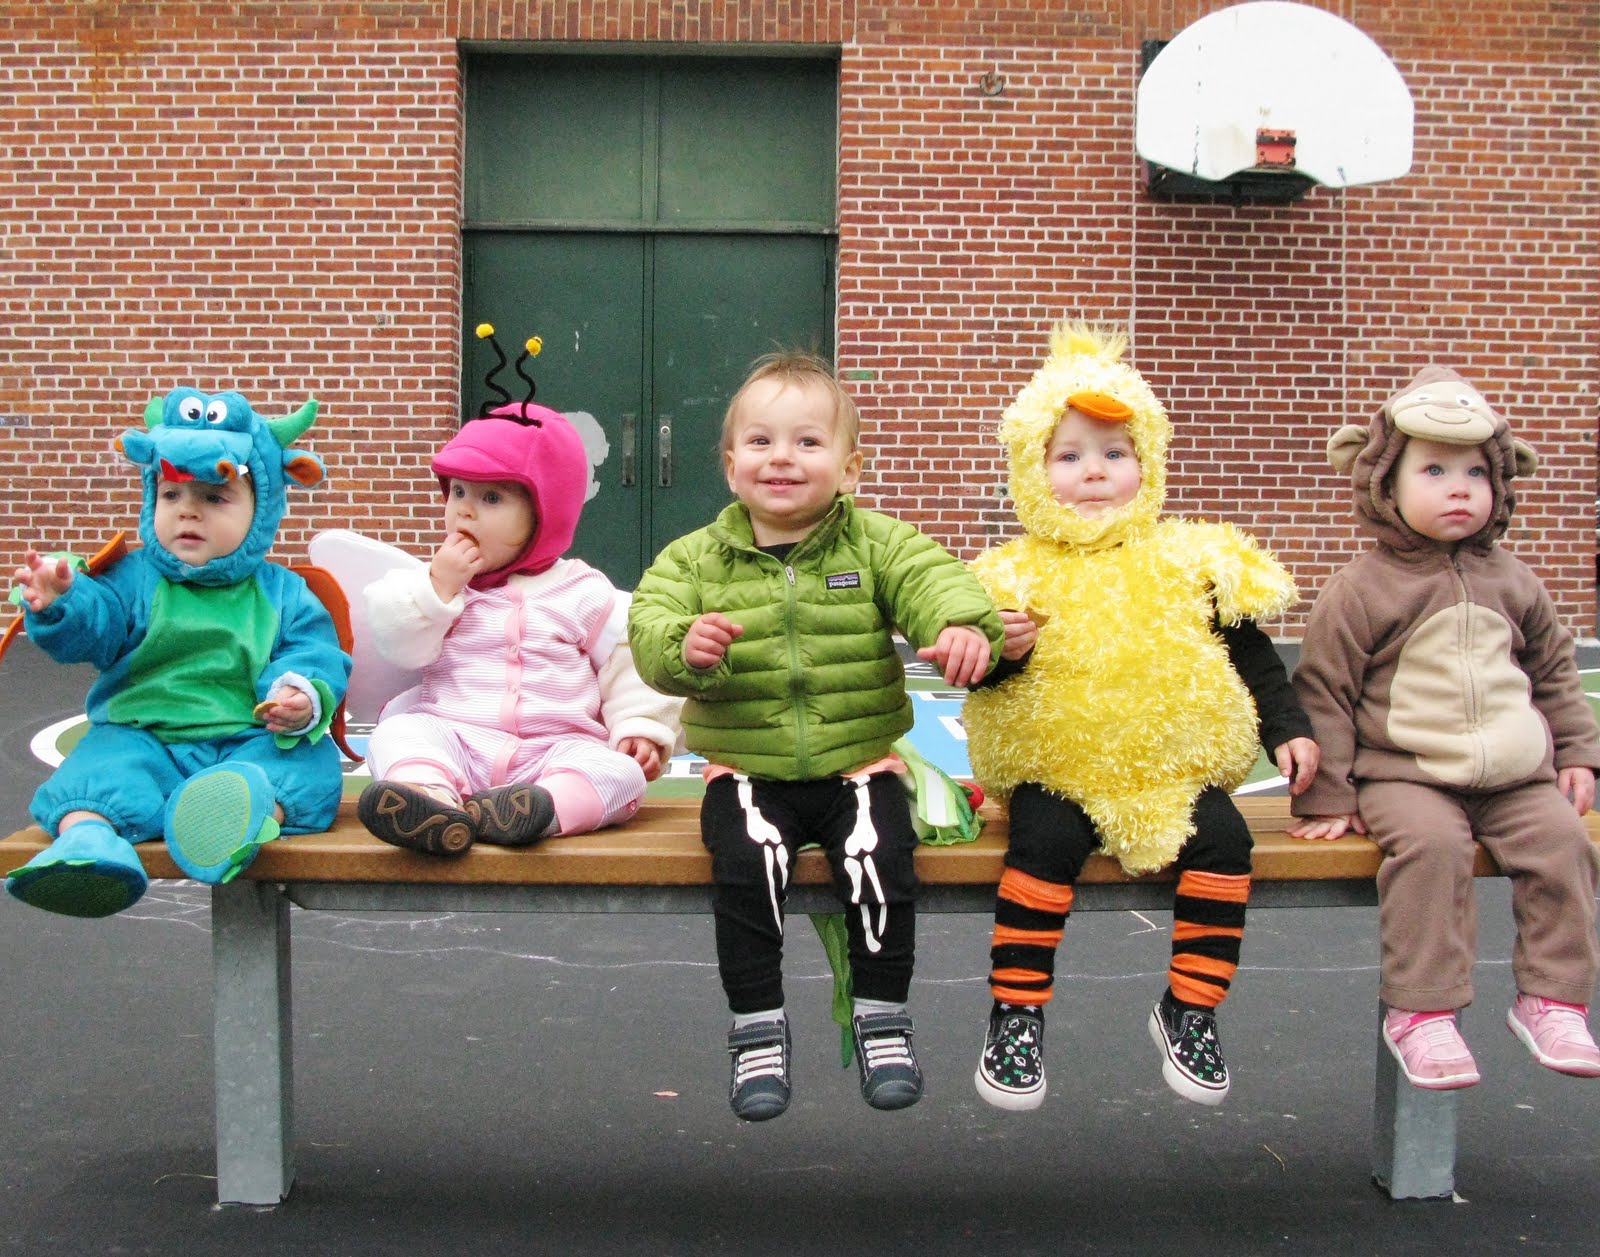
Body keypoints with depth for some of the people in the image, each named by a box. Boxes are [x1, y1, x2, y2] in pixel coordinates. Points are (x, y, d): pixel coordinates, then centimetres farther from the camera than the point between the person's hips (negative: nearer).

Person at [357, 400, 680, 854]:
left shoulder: (580, 592, 10)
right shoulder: (437, 578, 15)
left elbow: (624, 665, 9)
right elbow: (401, 647, 4)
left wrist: (641, 729, -5)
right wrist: (438, 587, -7)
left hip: (556, 748, -1)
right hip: (454, 739, 1)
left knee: (621, 771, -28)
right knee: (398, 733, -27)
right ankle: (432, 795, -58)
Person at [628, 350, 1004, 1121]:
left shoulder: (875, 543, 3)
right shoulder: (697, 559, 4)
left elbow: (933, 579, -14)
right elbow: (649, 629, -7)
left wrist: (963, 626, -37)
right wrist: (686, 648, -31)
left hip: (857, 761, 0)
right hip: (746, 768, 0)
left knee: (881, 856, -25)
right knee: (746, 858, -27)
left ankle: (881, 1015, -3)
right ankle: (757, 1026, -11)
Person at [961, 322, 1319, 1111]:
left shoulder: (1191, 564, 6)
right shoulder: (1018, 575, 0)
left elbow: (1249, 653, 14)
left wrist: (1286, 728, 7)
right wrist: (999, 651, -20)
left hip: (1176, 769, 2)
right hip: (1055, 771, -2)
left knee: (1222, 839, -21)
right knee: (1043, 842, -28)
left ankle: (1190, 1010, -2)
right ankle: (1016, 1012, -13)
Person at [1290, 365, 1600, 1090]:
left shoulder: (1508, 581, 11)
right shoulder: (1362, 590, -4)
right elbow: (1322, 690, -2)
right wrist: (1328, 798, -5)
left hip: (1514, 772, 5)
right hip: (1404, 773, -4)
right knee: (1430, 844, -30)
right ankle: (1421, 1010, -21)